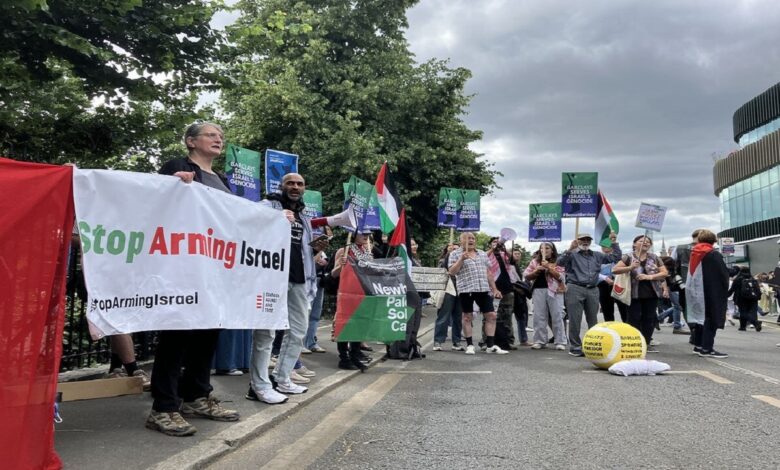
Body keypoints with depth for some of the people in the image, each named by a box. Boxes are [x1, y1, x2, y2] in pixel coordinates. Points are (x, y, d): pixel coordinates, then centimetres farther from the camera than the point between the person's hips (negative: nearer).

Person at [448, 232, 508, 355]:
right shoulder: (455, 254, 3)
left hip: (484, 289, 4)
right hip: (465, 289, -4)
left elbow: (488, 273, 19)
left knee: (491, 315, 1)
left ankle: (490, 346, 8)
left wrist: (494, 289, 15)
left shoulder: (482, 254, 17)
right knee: (467, 317, 2)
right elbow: (452, 272, -5)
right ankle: (469, 345, 12)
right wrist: (461, 259, -16)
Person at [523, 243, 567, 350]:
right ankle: (539, 341, 8)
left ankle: (560, 342, 1)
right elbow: (526, 276, 10)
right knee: (539, 317, 2)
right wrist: (536, 271, -7)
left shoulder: (558, 262, 6)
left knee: (557, 317, -3)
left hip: (554, 291, -3)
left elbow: (560, 277, -6)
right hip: (538, 290, 3)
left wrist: (549, 267, -14)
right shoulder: (534, 261, 14)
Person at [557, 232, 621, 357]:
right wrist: (569, 250, -27)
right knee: (575, 320, -3)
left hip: (593, 290, 5)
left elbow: (616, 257, 21)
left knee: (593, 320, 11)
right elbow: (560, 262, -15)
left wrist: (614, 242, 12)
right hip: (575, 289, -5)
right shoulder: (572, 254, 2)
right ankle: (575, 347, 3)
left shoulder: (597, 256, 19)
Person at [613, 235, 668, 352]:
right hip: (634, 294, -3)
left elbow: (665, 273, 2)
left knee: (649, 318, 7)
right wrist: (630, 267, -22)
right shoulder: (629, 257, -1)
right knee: (634, 318, 0)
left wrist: (649, 277, -13)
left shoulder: (654, 258, 8)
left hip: (652, 293, 3)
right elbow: (614, 270, -9)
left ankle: (646, 343, 16)